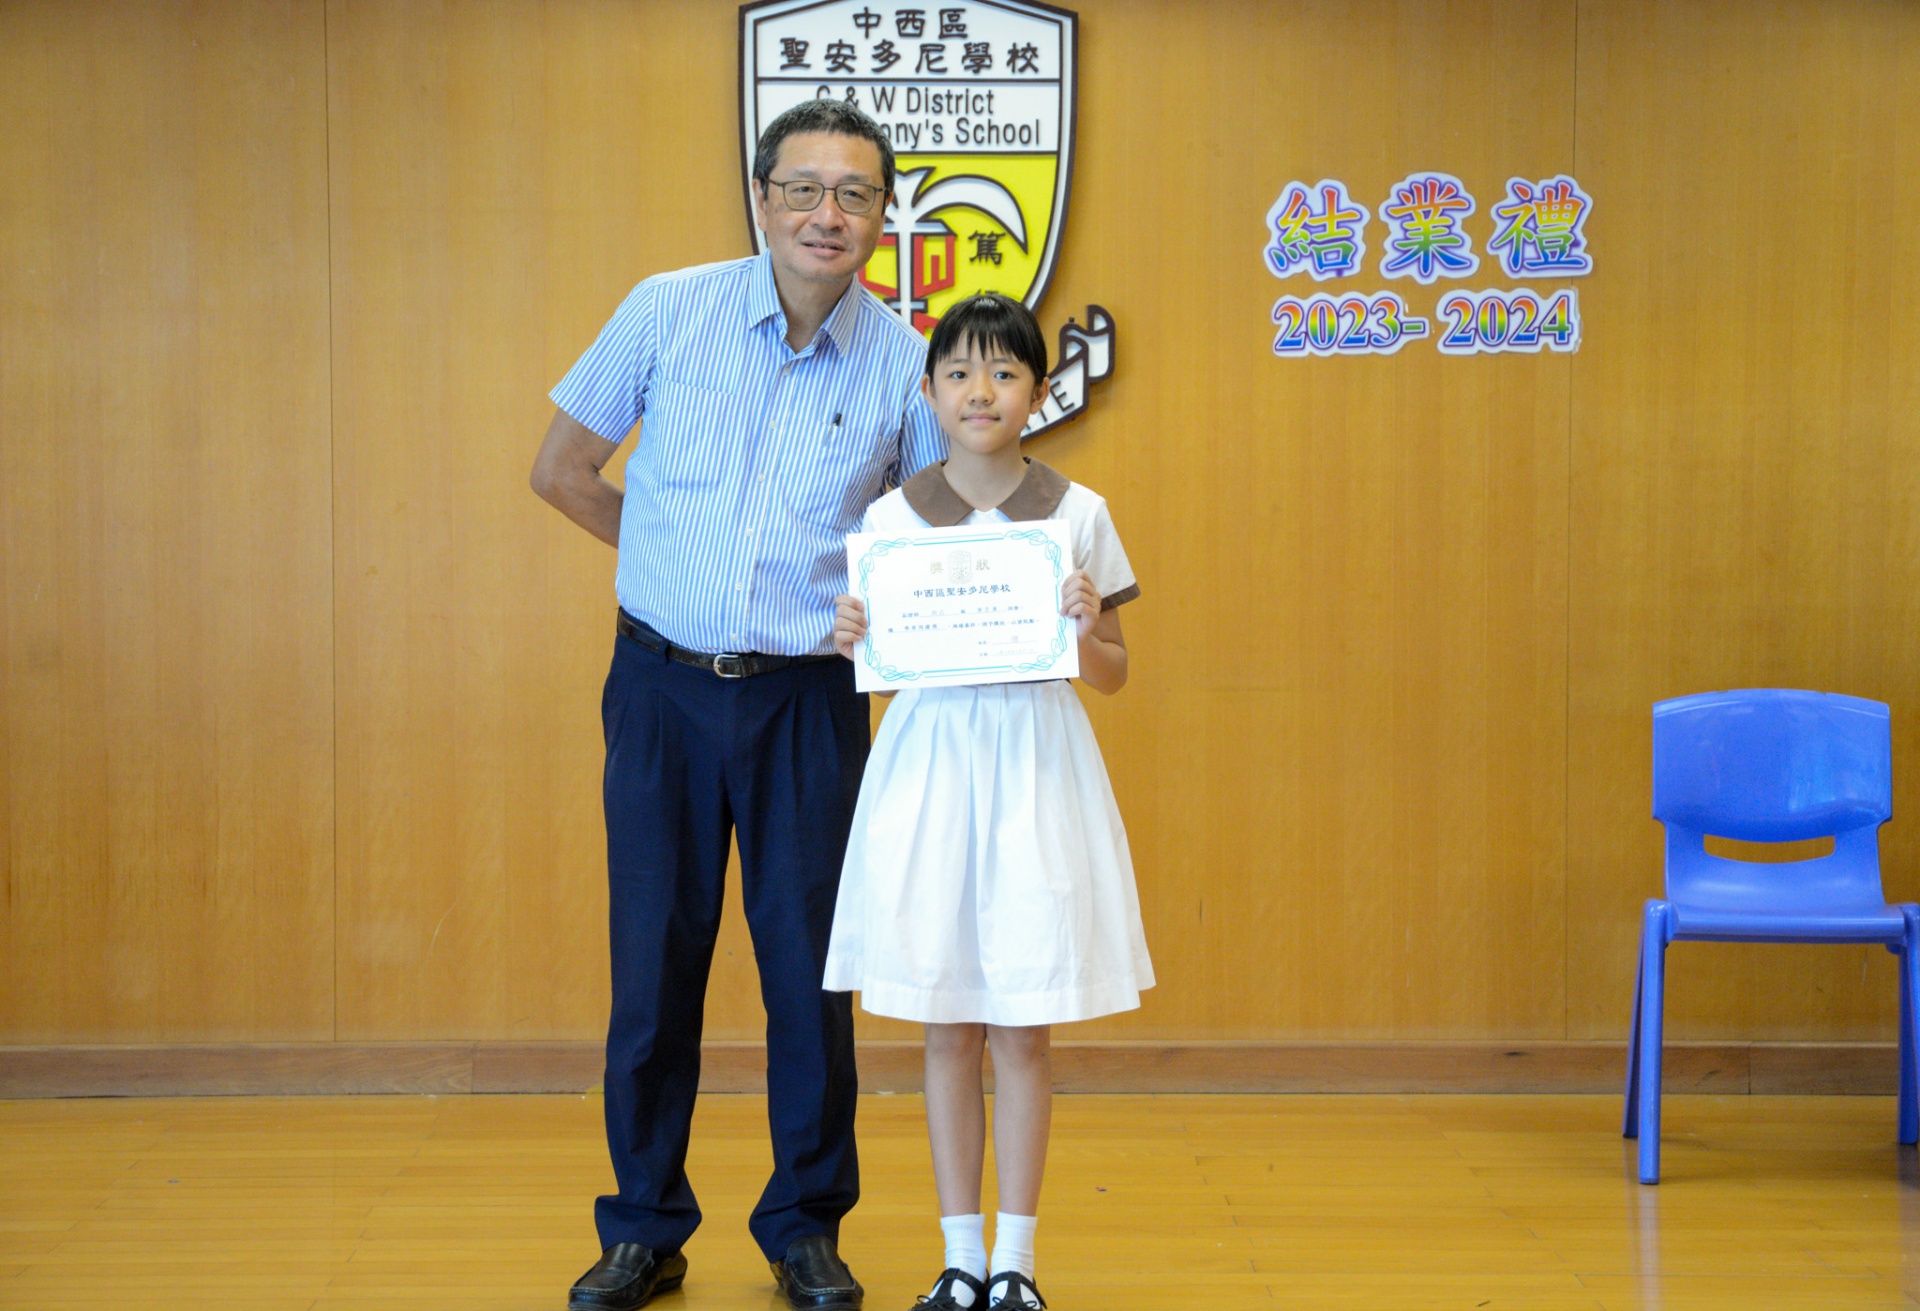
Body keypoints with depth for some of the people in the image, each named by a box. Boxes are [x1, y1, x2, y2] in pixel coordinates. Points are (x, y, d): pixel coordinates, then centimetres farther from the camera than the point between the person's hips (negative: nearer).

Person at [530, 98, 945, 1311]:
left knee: (810, 962, 5)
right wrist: (679, 564, 6)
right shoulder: (668, 311, -3)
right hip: (664, 682, 0)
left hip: (809, 697, 0)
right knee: (653, 961, 6)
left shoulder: (903, 363, -2)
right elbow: (563, 467, 7)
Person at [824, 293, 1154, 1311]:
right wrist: (852, 642, -11)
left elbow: (1113, 676, 6)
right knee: (948, 1029, 6)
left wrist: (1087, 633, -14)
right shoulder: (889, 518, 4)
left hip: (1036, 768, -1)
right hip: (930, 764, 1)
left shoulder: (1077, 513, 2)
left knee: (1024, 1031, 3)